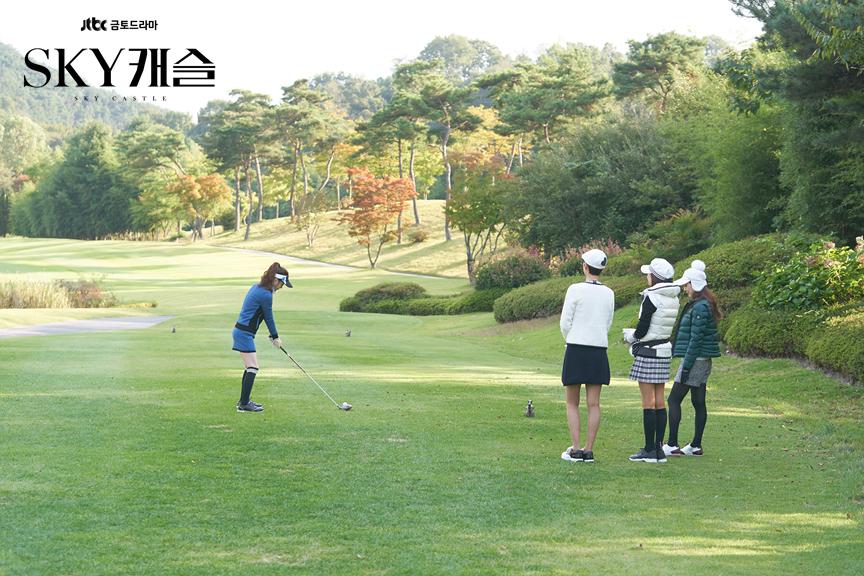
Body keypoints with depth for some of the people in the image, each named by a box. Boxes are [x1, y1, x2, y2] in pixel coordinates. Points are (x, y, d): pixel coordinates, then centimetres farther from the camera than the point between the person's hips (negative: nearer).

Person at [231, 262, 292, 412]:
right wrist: (275, 337, 7)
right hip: (244, 333, -10)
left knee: (249, 367, 15)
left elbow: (265, 316, 15)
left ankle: (244, 401, 21)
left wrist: (274, 336, 14)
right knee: (252, 367, -10)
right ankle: (244, 404, -11)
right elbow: (269, 318, -7)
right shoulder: (266, 295, -18)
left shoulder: (256, 287, 12)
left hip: (240, 331, 10)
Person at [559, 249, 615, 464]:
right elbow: (607, 325, 12)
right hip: (599, 350, 4)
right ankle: (589, 450, 5)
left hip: (576, 350, -4)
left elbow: (565, 323, -5)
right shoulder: (609, 293, 5)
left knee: (572, 403, 6)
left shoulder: (576, 290, -9)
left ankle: (575, 450, -1)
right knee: (594, 403, 6)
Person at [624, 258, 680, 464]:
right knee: (660, 402, 9)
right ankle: (658, 449, 11)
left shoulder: (651, 298, -15)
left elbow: (642, 329, -15)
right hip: (665, 352, 8)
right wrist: (635, 336, 18)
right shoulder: (673, 299, 9)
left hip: (648, 353, -8)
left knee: (648, 403, -3)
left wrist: (630, 336, 7)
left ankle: (649, 450, -1)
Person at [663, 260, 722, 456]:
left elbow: (695, 339, -20)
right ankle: (696, 446, 14)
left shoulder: (700, 307, -17)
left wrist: (686, 366, -19)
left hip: (695, 360, -10)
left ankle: (672, 445, -7)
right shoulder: (704, 305, 15)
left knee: (674, 399, -6)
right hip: (703, 362, 10)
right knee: (698, 403, 11)